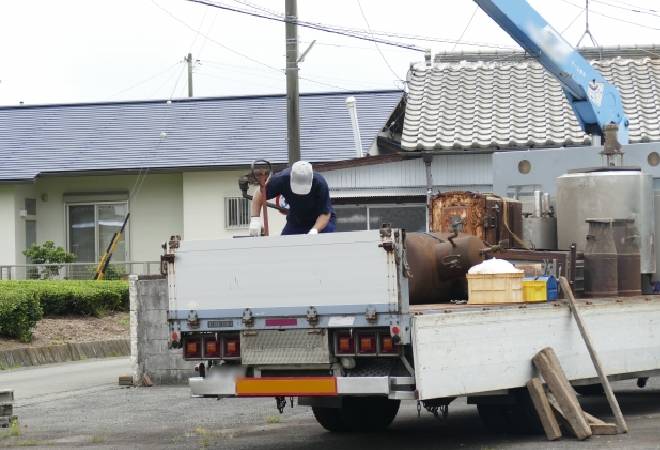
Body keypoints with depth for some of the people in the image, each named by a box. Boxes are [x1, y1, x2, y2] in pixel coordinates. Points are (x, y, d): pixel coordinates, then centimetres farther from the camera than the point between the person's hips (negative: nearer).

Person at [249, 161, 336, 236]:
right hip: (295, 221, 3)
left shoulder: (320, 184, -32)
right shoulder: (282, 179, -27)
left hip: (322, 221, -3)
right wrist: (255, 219, -29)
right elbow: (260, 195, -16)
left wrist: (314, 231, -45)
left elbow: (325, 214, -26)